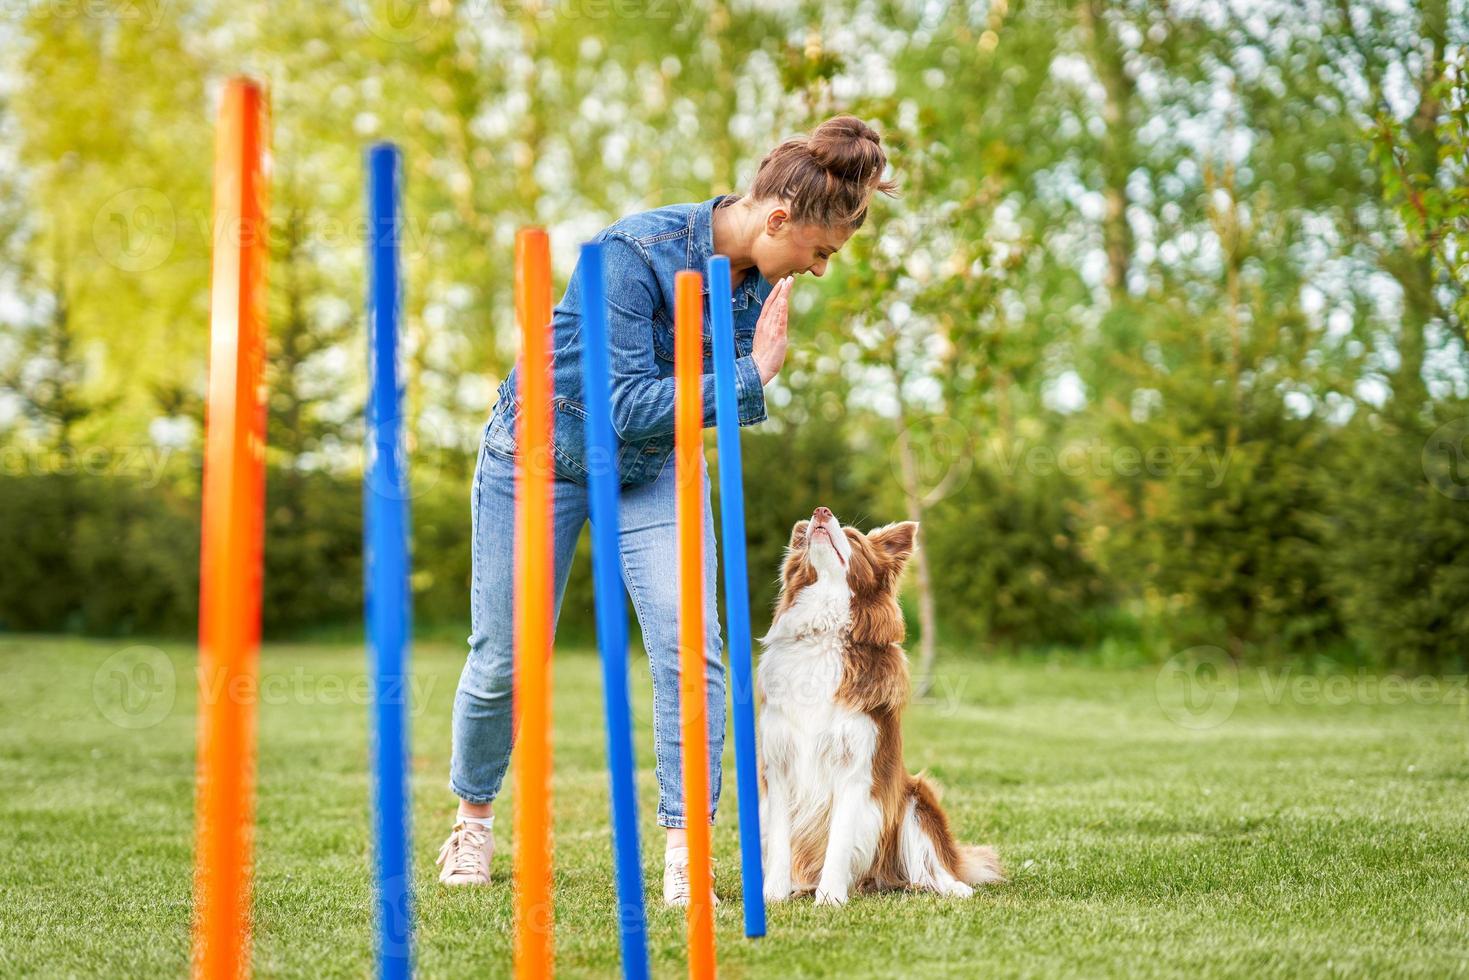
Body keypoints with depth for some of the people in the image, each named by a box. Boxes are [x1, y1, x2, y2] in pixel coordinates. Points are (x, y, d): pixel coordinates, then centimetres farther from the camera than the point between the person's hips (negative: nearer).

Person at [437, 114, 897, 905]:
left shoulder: (765, 277, -11)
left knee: (689, 643, -15)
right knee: (505, 658, 7)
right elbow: (629, 405, -31)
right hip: (542, 454, -4)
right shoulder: (636, 252, -31)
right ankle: (473, 816, 33)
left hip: (655, 466, 4)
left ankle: (685, 855, -8)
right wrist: (752, 378, -33)